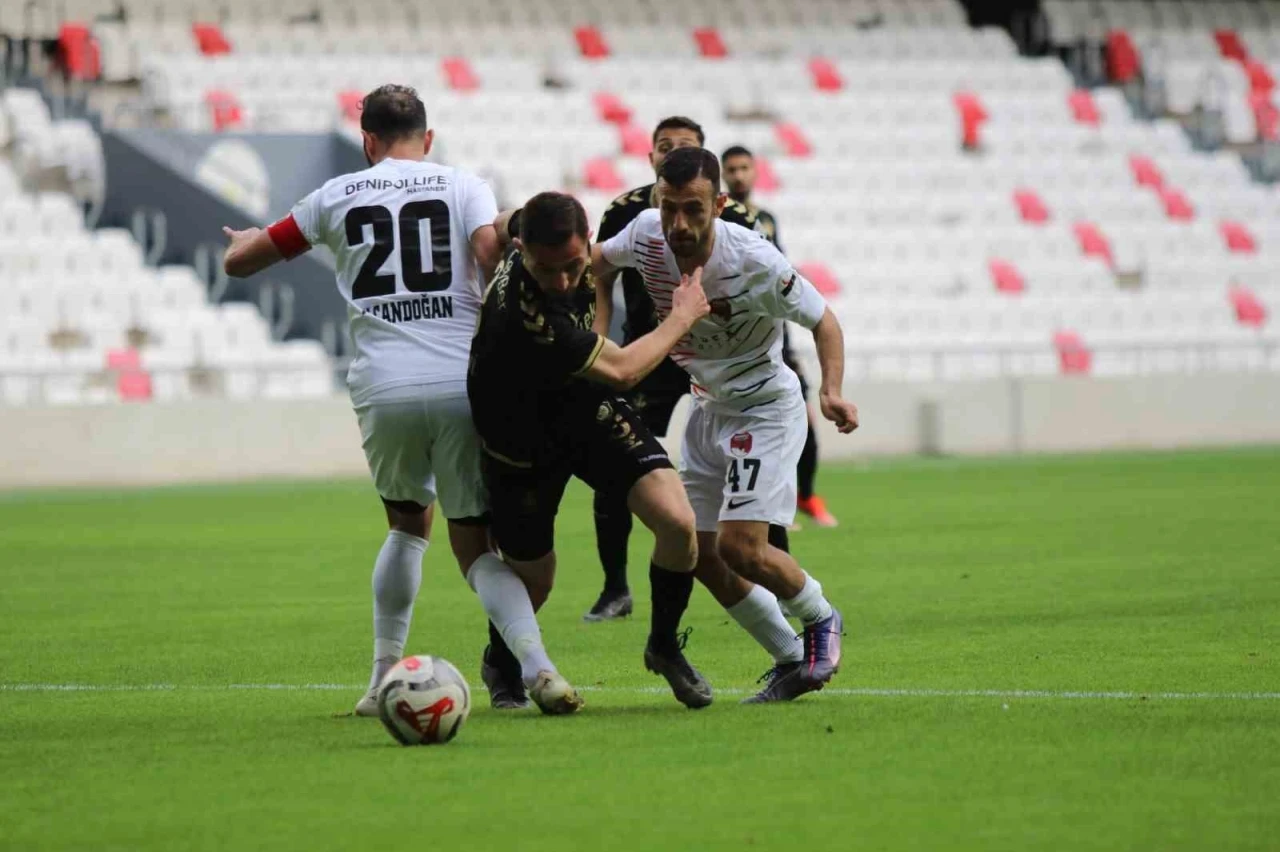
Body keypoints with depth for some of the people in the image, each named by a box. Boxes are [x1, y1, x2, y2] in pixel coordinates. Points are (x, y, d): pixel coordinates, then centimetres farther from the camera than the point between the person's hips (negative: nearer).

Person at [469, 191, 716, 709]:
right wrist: (682, 317, -18)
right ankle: (501, 662, 47)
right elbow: (620, 370, -30)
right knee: (533, 579, 11)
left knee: (677, 521, -15)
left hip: (590, 413, 6)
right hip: (523, 447, -6)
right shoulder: (521, 314, -40)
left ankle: (664, 646, 11)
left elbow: (499, 224, 10)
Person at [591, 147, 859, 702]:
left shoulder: (755, 262, -29)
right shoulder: (647, 234, -14)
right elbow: (599, 259, 11)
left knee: (740, 546, -18)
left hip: (766, 408, -6)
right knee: (699, 553, 2)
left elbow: (822, 320, -14)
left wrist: (831, 391, -30)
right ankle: (792, 661, 18)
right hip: (708, 407, 7)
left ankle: (821, 620, 12)